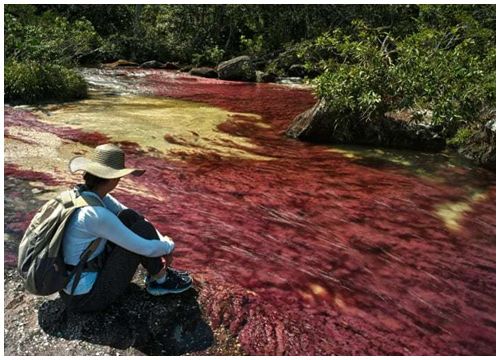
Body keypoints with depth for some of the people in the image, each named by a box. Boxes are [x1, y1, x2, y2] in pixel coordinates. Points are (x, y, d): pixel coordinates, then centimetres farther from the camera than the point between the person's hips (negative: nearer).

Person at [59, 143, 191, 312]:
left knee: (130, 217, 2)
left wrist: (162, 241, 0)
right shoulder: (97, 214, -30)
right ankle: (160, 280, 11)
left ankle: (158, 270, 15)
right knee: (142, 229, -13)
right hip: (87, 297, -8)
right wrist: (169, 246, -2)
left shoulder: (84, 193, -3)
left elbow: (131, 215, 6)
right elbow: (145, 248, -23)